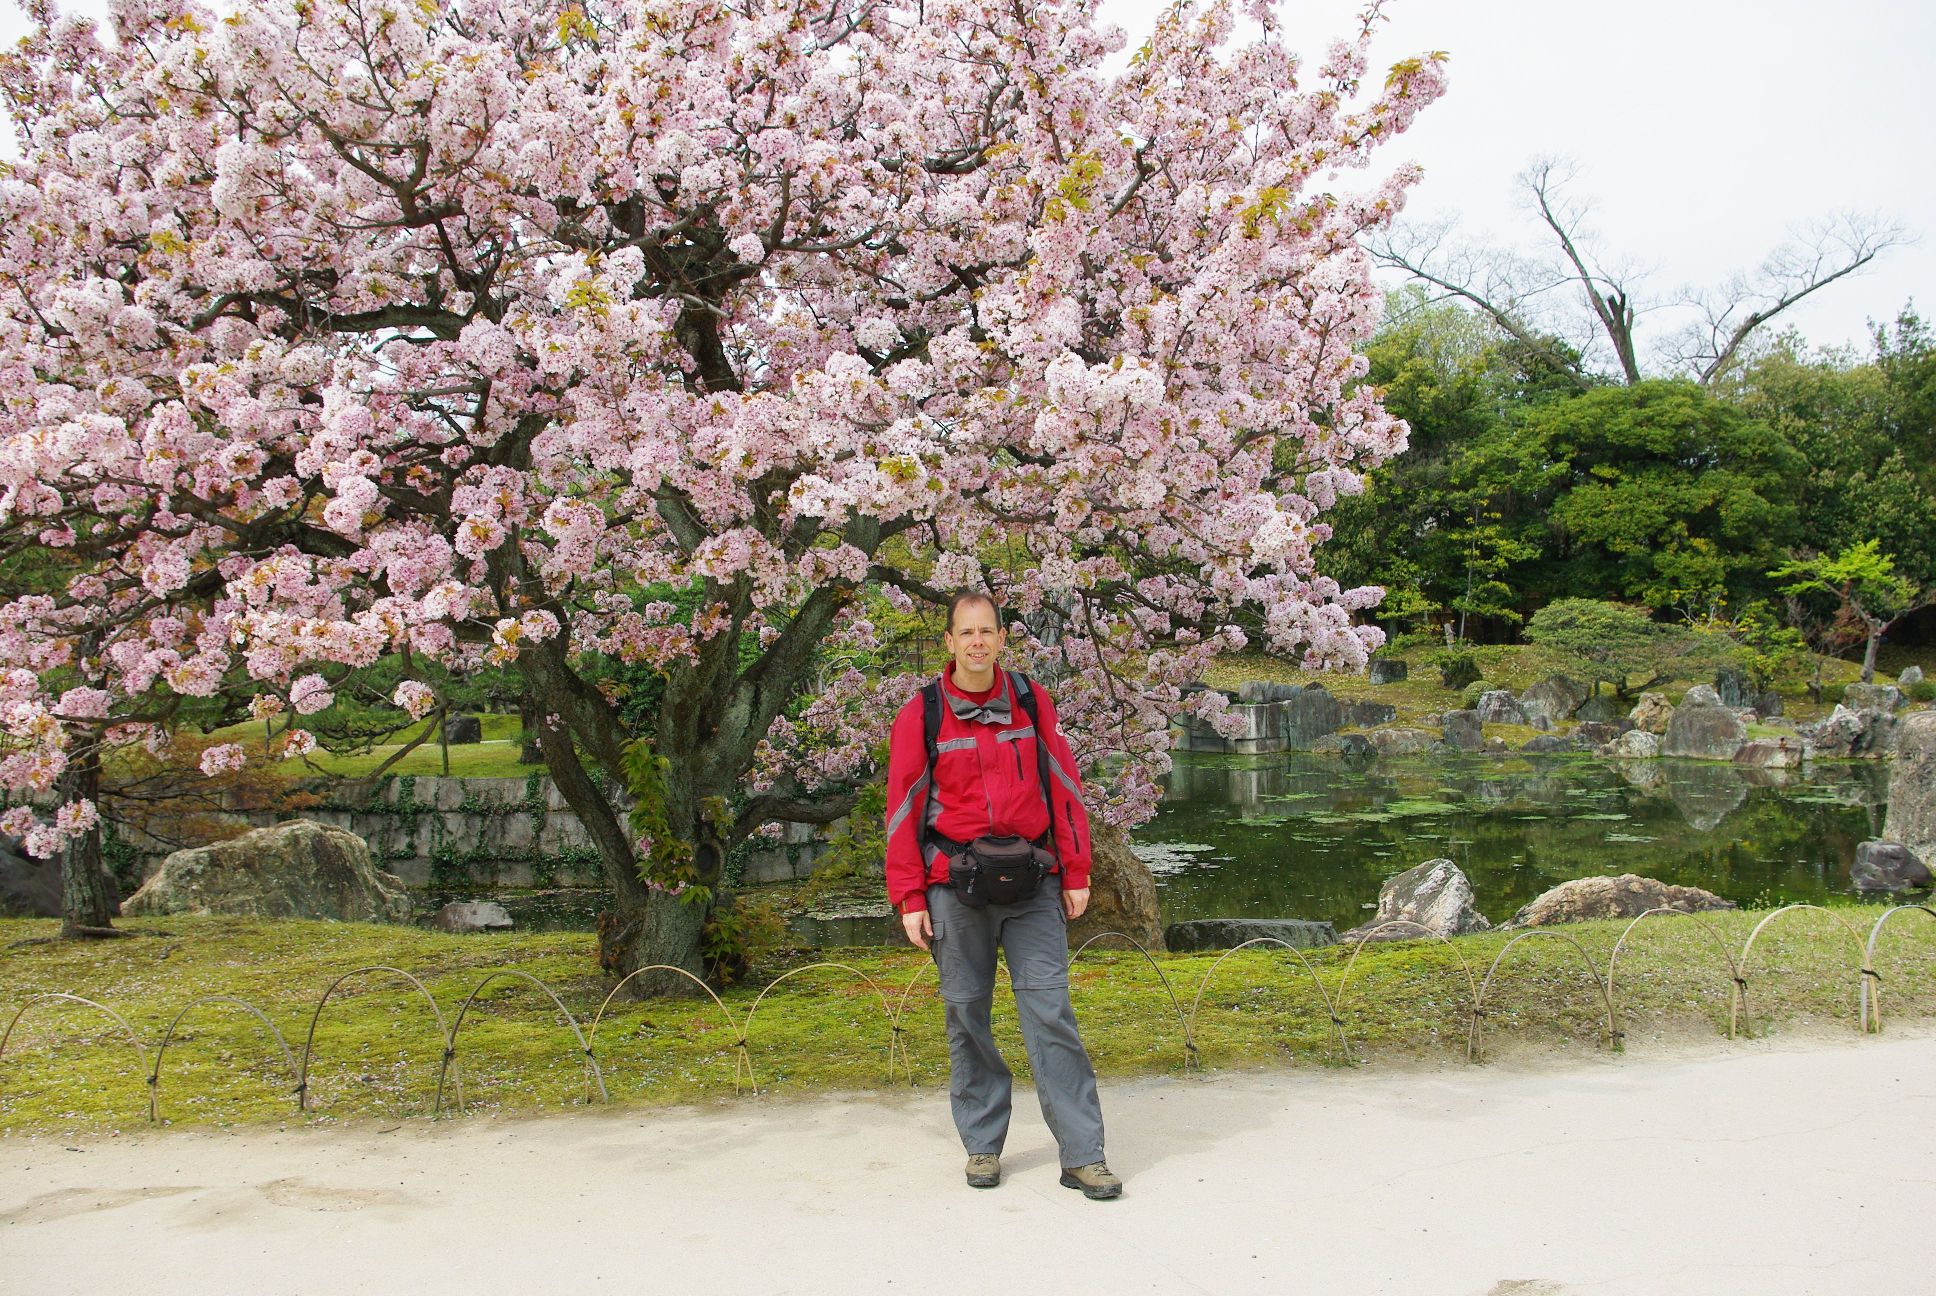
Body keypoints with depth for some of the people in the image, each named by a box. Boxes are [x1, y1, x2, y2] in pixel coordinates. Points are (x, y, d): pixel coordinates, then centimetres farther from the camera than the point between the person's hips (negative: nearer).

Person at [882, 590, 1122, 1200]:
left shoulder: (1032, 701, 4)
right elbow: (903, 809, 2)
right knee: (967, 1015, 7)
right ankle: (982, 1145, 21)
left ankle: (1083, 1155, 0)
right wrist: (910, 899, -3)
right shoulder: (921, 715, 0)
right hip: (957, 885, 0)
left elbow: (1062, 787, 7)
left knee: (1050, 1011, -3)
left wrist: (1075, 874, 4)